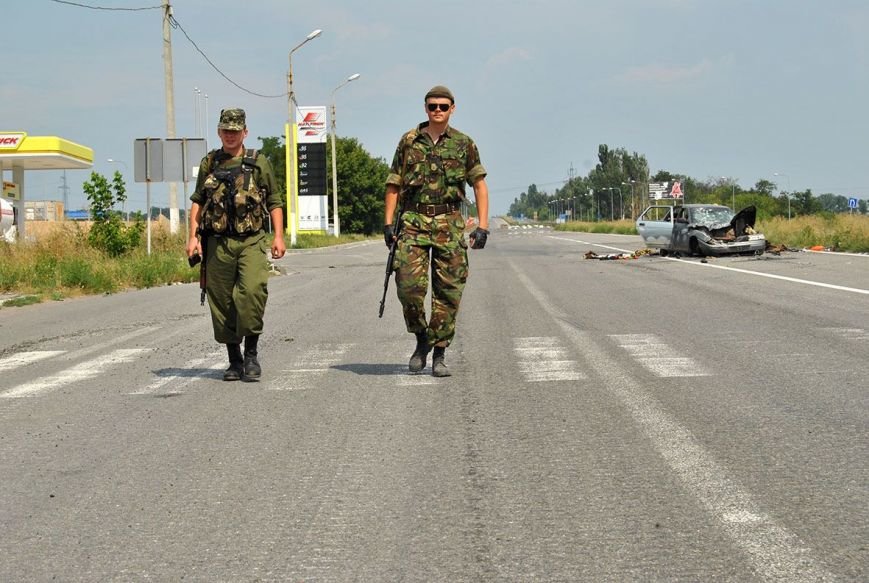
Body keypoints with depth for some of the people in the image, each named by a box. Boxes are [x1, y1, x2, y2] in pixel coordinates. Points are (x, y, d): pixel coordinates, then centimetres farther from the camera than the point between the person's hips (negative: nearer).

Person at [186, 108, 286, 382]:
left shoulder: (259, 162, 7)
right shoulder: (209, 164, 12)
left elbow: (275, 202, 8)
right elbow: (197, 202, 15)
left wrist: (278, 236, -2)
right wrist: (193, 236, 5)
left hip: (252, 241, -3)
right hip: (218, 243, 3)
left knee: (252, 291, -22)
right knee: (222, 302, 3)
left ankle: (251, 354, -9)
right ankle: (234, 361, 15)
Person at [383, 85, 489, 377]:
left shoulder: (463, 144, 6)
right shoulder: (409, 142, 7)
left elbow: (479, 185, 7)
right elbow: (394, 185, 10)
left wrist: (482, 225, -2)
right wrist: (388, 223, 2)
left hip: (449, 223, 0)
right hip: (414, 221, 0)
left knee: (448, 292, -1)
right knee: (408, 285, -12)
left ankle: (439, 355, 9)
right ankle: (422, 339, 12)